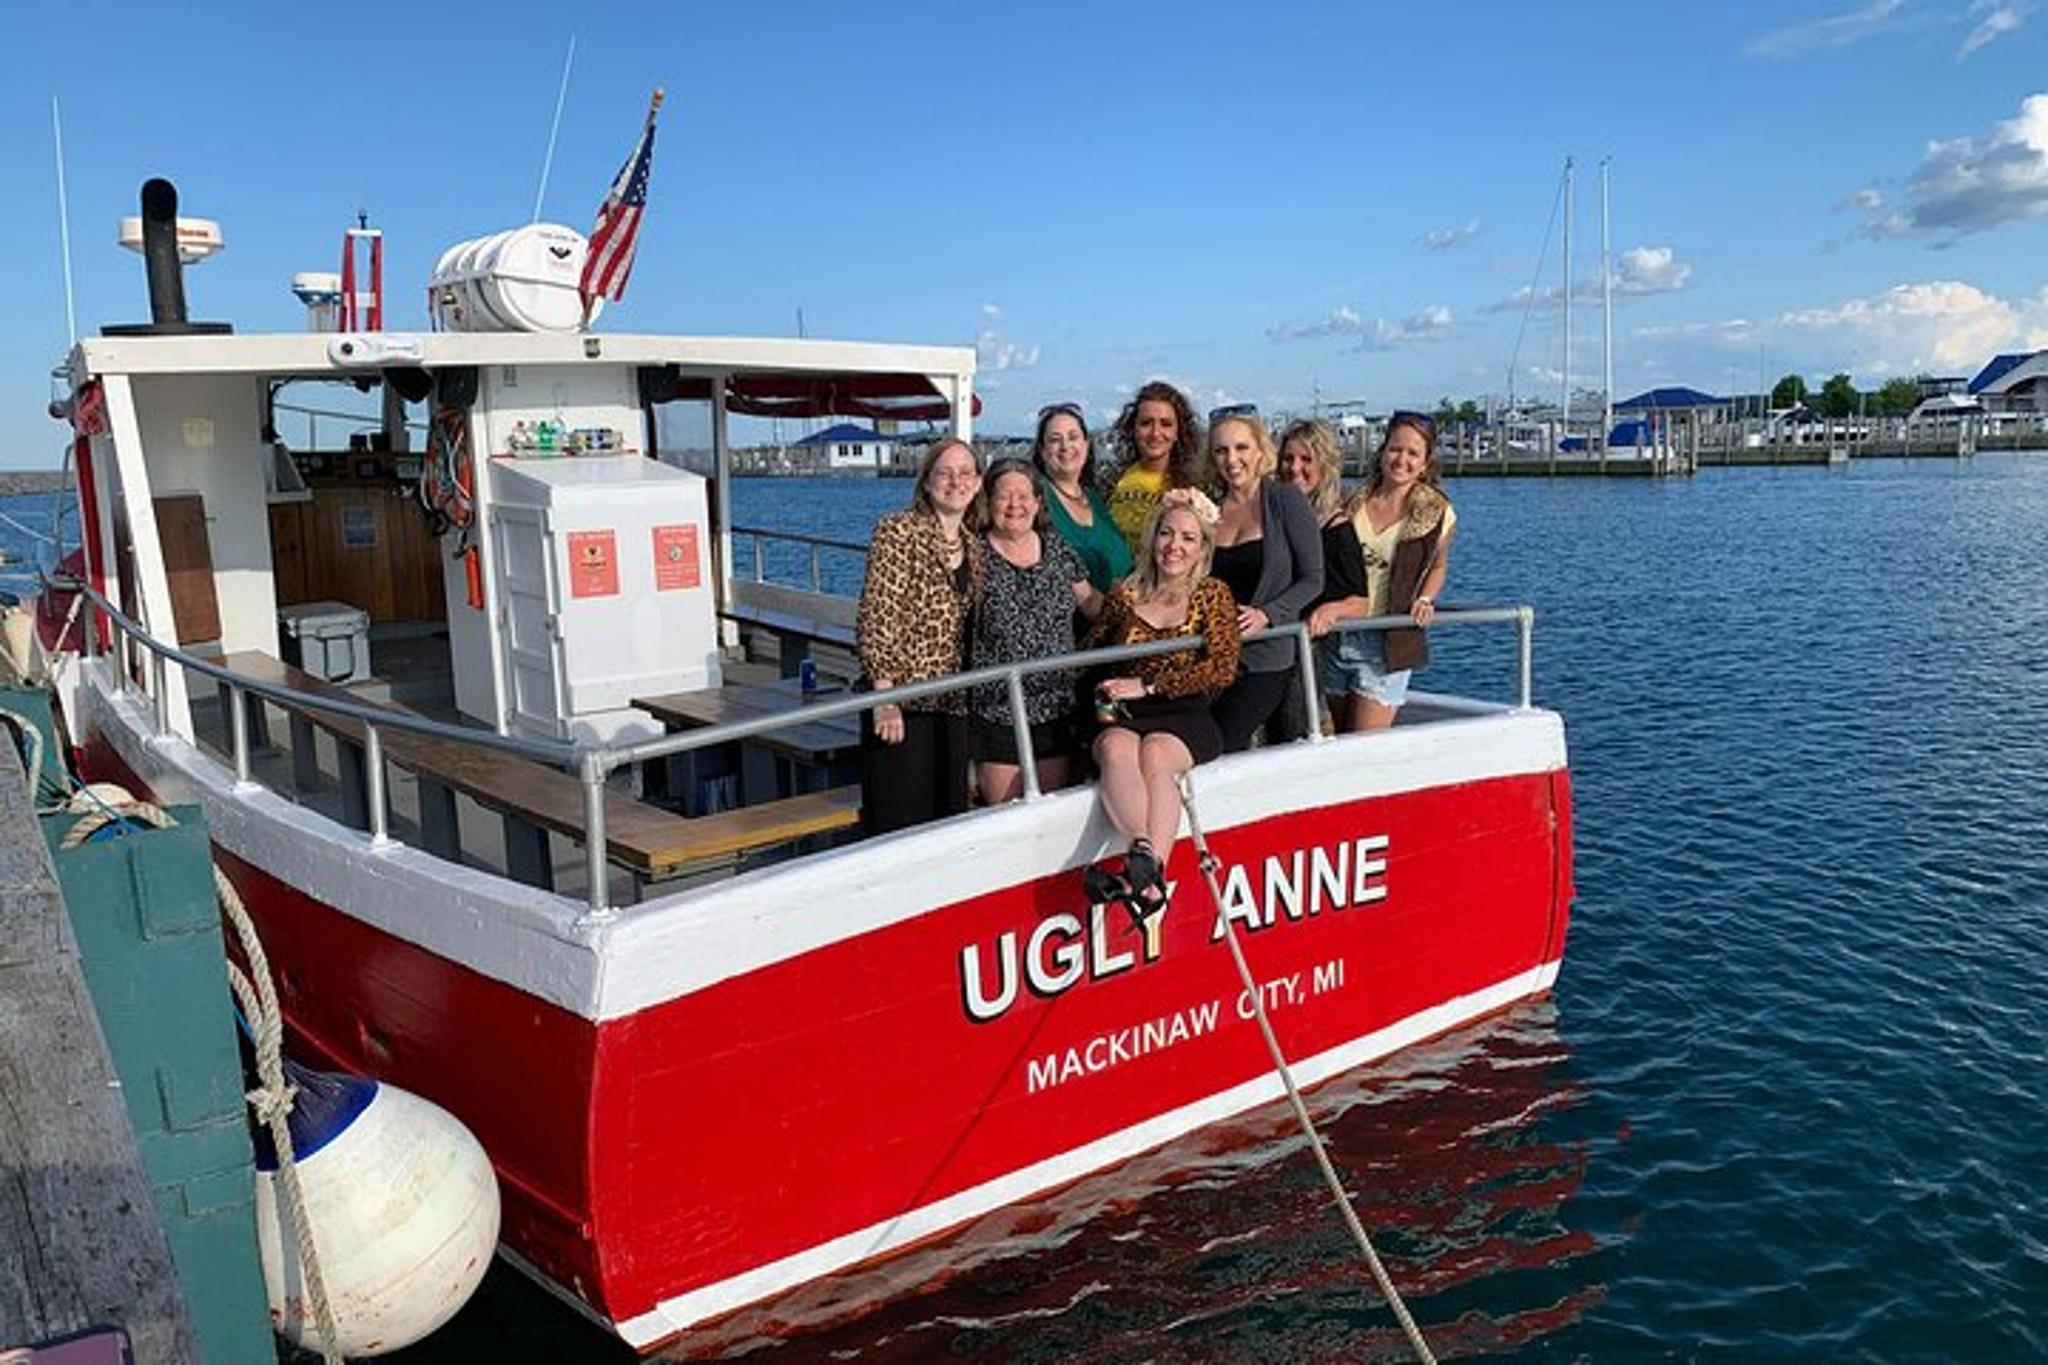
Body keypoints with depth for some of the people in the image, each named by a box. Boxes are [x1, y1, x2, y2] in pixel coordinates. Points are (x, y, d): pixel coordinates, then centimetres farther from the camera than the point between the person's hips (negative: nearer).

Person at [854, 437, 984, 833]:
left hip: (953, 705, 7)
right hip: (902, 703, -6)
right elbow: (876, 615, -13)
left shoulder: (972, 545, 13)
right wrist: (884, 695, -18)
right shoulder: (898, 531, -7)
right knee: (900, 822, -3)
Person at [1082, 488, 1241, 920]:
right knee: (1116, 748, -34)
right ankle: (1148, 855, -52)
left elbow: (1223, 668, -3)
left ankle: (1145, 869, -47)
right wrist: (1102, 697, -1)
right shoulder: (1125, 594, 16)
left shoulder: (1213, 595, 10)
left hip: (1186, 717, -1)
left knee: (1155, 754, -35)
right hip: (1123, 718, 2)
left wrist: (1147, 685, -11)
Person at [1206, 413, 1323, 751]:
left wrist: (1266, 615, -16)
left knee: (1220, 747, -14)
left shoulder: (1284, 498, -2)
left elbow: (1312, 579, -3)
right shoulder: (1211, 509, 11)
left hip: (1267, 657, -4)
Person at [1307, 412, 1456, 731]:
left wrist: (1423, 600, -1)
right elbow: (1325, 564, 8)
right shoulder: (1353, 503, 5)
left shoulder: (1436, 513, 0)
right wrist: (1328, 608, -9)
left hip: (1388, 642, -3)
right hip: (1336, 636, 3)